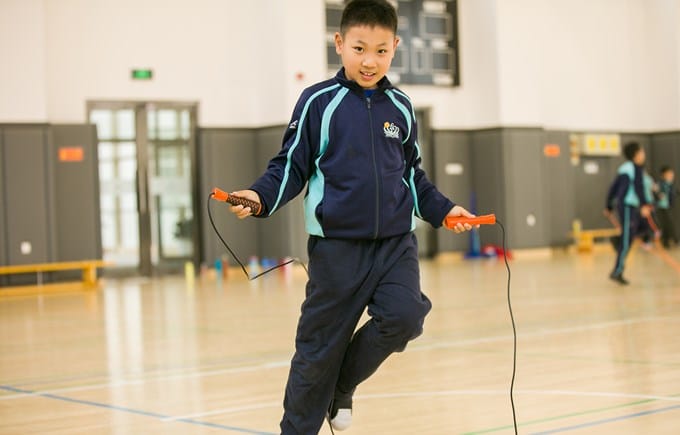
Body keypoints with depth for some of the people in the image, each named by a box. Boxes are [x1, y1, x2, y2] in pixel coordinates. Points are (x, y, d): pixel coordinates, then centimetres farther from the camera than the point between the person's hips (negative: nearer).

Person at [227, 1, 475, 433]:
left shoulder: (401, 107, 8)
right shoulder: (319, 102, -3)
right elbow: (291, 166, -3)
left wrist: (444, 210, 10)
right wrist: (260, 196, -19)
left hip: (397, 242, 3)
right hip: (337, 244, -3)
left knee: (404, 316, -18)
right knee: (320, 346, 1)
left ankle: (342, 386, 10)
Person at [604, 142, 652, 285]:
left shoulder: (624, 168, 16)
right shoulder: (637, 167, -9)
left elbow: (613, 188, 20)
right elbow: (638, 186, -24)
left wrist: (608, 207, 27)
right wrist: (644, 205, -34)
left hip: (620, 203, 9)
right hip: (628, 205, -9)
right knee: (627, 239, -5)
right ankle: (617, 272, -3)